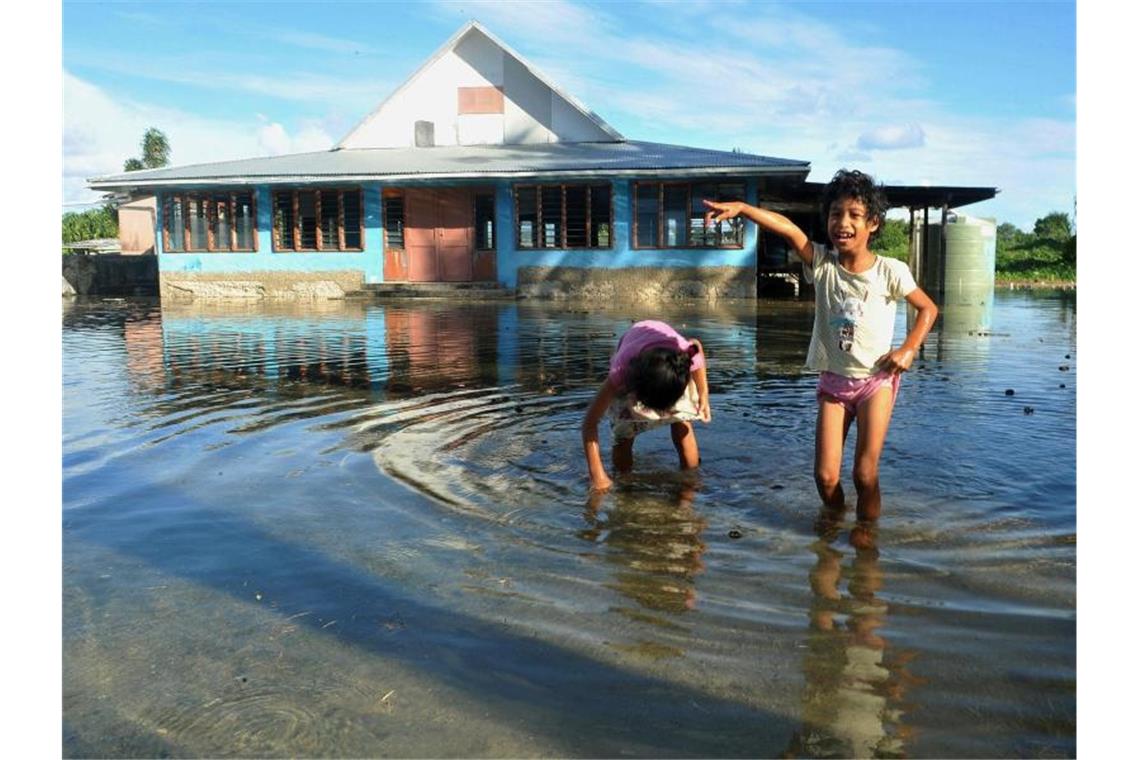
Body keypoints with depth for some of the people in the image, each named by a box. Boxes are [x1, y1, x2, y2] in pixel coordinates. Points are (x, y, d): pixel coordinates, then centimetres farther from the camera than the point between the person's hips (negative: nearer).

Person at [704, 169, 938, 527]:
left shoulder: (890, 272, -8)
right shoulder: (822, 263, -5)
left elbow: (928, 308, 6)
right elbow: (788, 229, -20)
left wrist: (908, 350, -7)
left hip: (876, 380, -2)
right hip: (833, 380, 2)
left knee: (865, 474, -6)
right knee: (825, 477, -1)